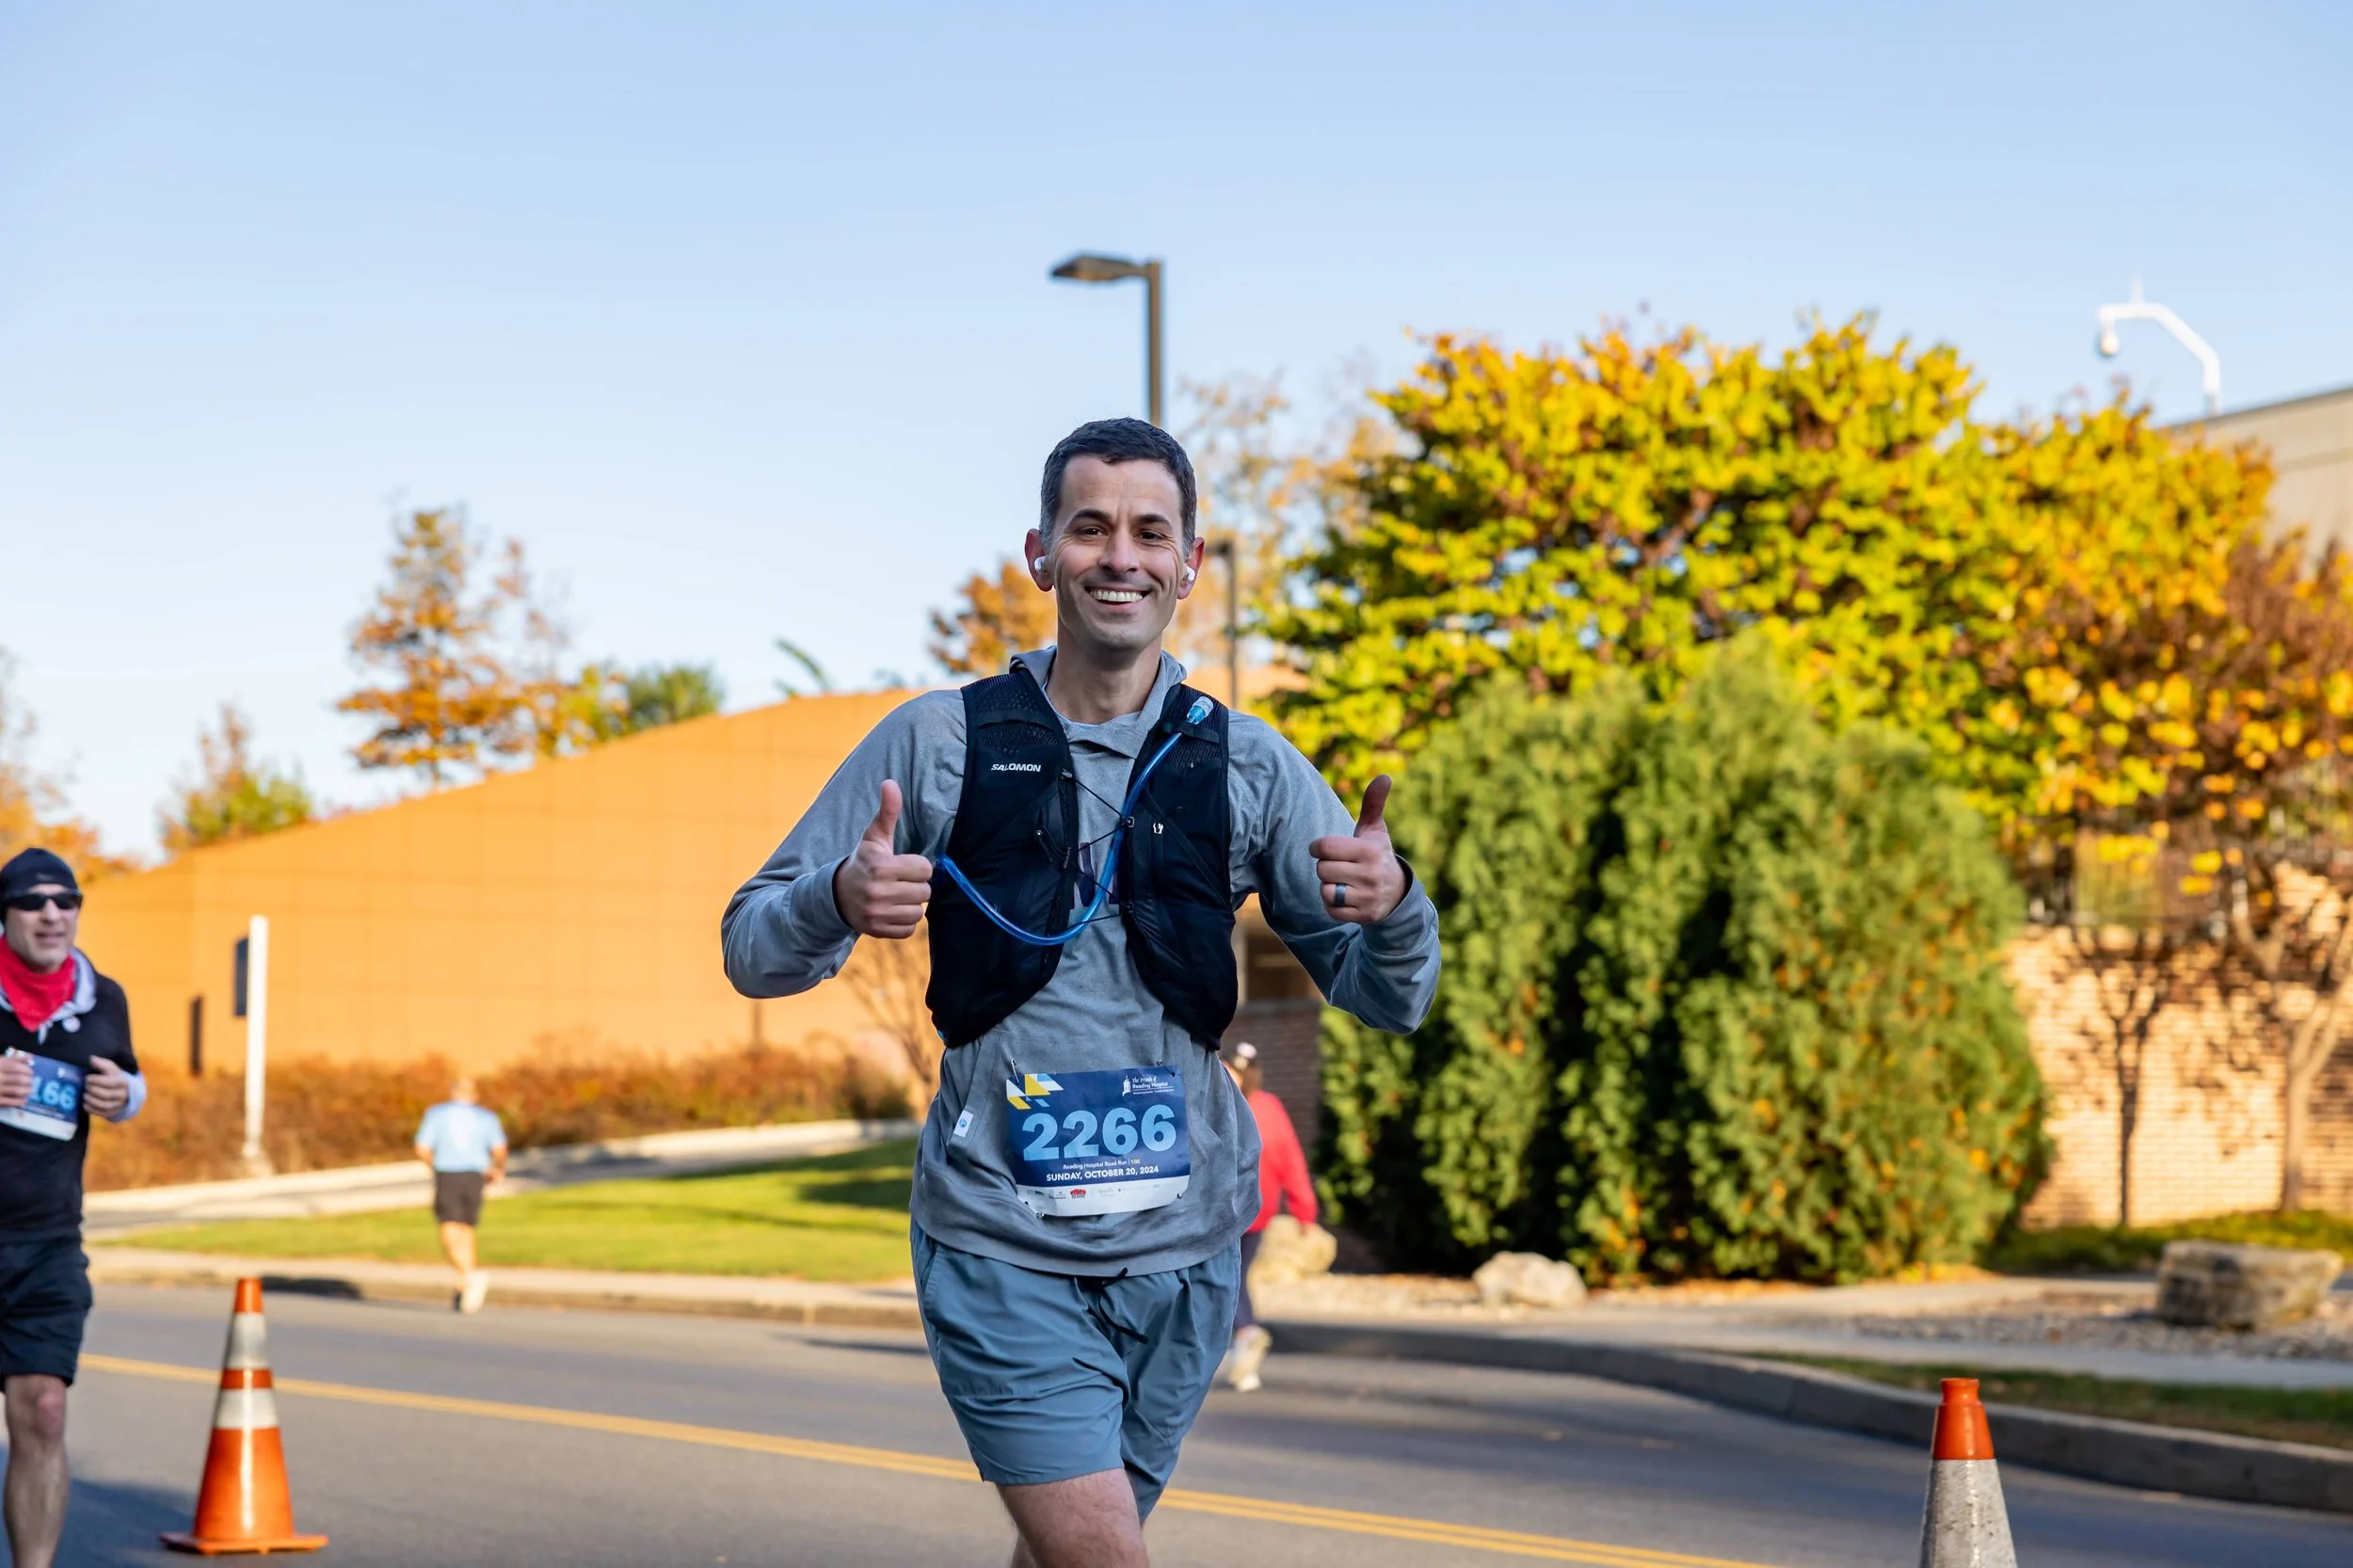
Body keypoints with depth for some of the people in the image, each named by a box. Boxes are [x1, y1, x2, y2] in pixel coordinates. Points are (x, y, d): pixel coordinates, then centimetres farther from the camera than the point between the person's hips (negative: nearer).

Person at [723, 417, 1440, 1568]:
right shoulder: (938, 741, 0)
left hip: (1184, 1247, 3)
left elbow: (1388, 999, 5)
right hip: (1002, 1246, -2)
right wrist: (843, 902, -21)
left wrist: (1391, 905, -19)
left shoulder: (1247, 766, 5)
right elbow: (753, 951, 2)